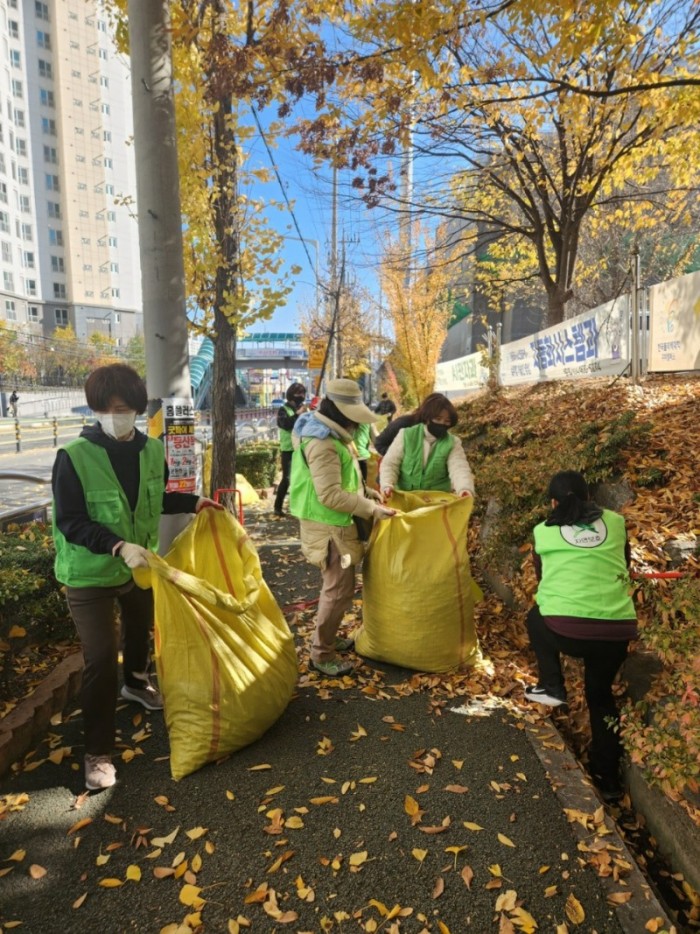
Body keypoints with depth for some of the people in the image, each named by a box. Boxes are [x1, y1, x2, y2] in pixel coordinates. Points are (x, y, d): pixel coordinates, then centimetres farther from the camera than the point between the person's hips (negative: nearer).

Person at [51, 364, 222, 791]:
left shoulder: (153, 450, -6)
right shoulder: (74, 456, -22)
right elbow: (70, 522, -24)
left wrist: (192, 502, 0)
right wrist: (118, 546, -36)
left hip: (140, 565, 6)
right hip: (90, 573, -5)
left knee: (141, 629, 26)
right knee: (101, 657, -6)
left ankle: (137, 682, 57)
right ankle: (98, 753, 11)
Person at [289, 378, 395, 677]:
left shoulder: (331, 435, 11)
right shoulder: (322, 444, -24)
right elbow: (331, 495, -28)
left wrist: (369, 494, 11)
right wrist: (371, 509, -25)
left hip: (336, 524, 10)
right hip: (328, 527, -10)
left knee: (336, 585, 21)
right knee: (339, 589, -2)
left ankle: (327, 638, 37)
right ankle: (321, 653, 12)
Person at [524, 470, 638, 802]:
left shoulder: (543, 531, 11)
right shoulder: (615, 522, 13)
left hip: (564, 630, -2)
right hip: (618, 630, 3)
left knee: (536, 618, 32)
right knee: (601, 694, 27)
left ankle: (551, 687, 25)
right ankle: (608, 778, 34)